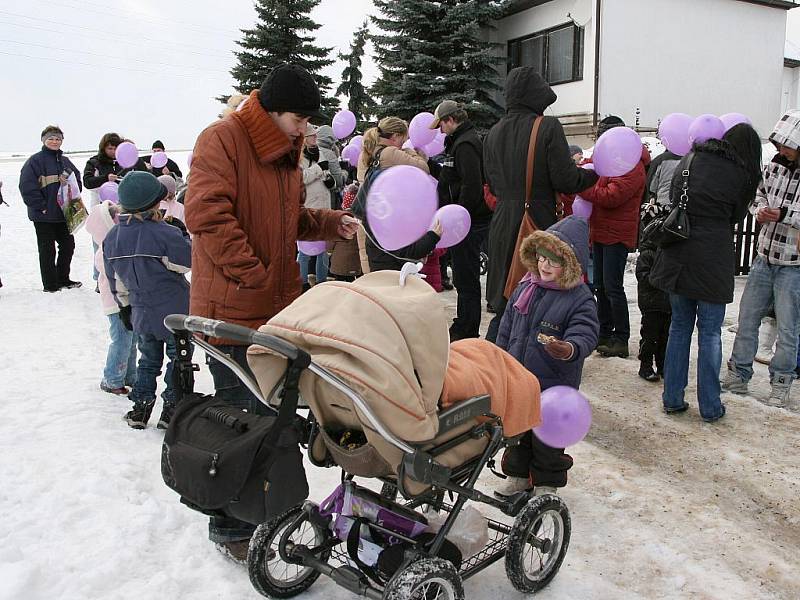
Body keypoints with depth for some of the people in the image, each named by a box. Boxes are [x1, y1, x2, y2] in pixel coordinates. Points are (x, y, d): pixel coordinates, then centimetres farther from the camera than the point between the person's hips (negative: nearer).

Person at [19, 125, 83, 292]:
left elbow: (77, 180, 17)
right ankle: (50, 285, 11)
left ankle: (63, 279, 28)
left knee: (68, 245, 13)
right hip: (44, 215, -7)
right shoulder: (35, 160, -9)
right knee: (47, 250, 2)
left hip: (64, 214, 7)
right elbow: (27, 186, -16)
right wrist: (41, 206, -17)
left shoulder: (65, 161, 12)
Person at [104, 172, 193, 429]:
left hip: (141, 313, 6)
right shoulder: (164, 234, -23)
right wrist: (184, 237, 0)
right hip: (174, 311, -5)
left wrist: (124, 306, 20)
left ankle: (140, 408, 23)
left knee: (148, 359, 22)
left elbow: (116, 279, 9)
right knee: (179, 357, 12)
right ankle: (171, 408, 13)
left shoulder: (112, 238, -1)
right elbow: (190, 261, -13)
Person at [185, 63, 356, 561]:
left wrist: (329, 223, 6)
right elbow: (207, 215, -22)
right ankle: (230, 526, 17)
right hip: (234, 309, -8)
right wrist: (255, 276, -21)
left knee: (272, 409, 17)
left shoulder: (287, 151, 16)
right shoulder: (223, 139, -11)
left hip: (280, 306, 8)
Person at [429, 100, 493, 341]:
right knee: (464, 277, 18)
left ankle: (466, 332, 8)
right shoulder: (461, 140, 18)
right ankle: (462, 327, 31)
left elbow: (471, 185, -25)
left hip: (469, 223, -11)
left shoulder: (465, 144, -15)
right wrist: (429, 165, 17)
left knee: (466, 278, -2)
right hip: (469, 221, 11)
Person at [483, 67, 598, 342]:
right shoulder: (548, 127, -9)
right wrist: (596, 173, 6)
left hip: (502, 228, 6)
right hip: (538, 226, -5)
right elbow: (566, 180, -12)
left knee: (504, 303, 15)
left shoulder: (493, 133, 8)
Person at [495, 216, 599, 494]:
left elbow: (585, 335, -26)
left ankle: (547, 481, 33)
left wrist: (569, 349, -49)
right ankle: (518, 474, 40)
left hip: (553, 386, -5)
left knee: (547, 436, 11)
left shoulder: (580, 299, -15)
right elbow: (507, 327, 10)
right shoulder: (525, 288, 2)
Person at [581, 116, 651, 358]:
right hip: (601, 233, 10)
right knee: (600, 285, 13)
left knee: (613, 287, -8)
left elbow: (611, 196, -22)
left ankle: (621, 340, -1)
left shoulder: (631, 165, -13)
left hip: (617, 236, -10)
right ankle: (605, 333, 23)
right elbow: (599, 190, 24)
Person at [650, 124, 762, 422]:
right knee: (710, 333, 5)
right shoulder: (743, 175, -4)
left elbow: (673, 198, 13)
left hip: (677, 256, 4)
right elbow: (735, 217, 7)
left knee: (679, 326, 14)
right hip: (712, 260, -4)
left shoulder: (691, 159, 5)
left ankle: (672, 399, 18)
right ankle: (710, 407, 14)